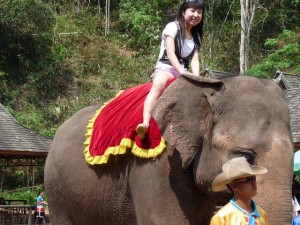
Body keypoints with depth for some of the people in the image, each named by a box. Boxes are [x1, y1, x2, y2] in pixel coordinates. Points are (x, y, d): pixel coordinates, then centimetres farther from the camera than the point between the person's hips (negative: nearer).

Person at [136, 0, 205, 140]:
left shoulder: (196, 36, 12)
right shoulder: (173, 27, -6)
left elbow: (195, 59, -1)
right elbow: (170, 53, -16)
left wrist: (196, 78, -21)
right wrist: (182, 73, -29)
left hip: (184, 72, 7)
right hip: (165, 68, -7)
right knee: (159, 84, -39)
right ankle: (145, 124, -56)